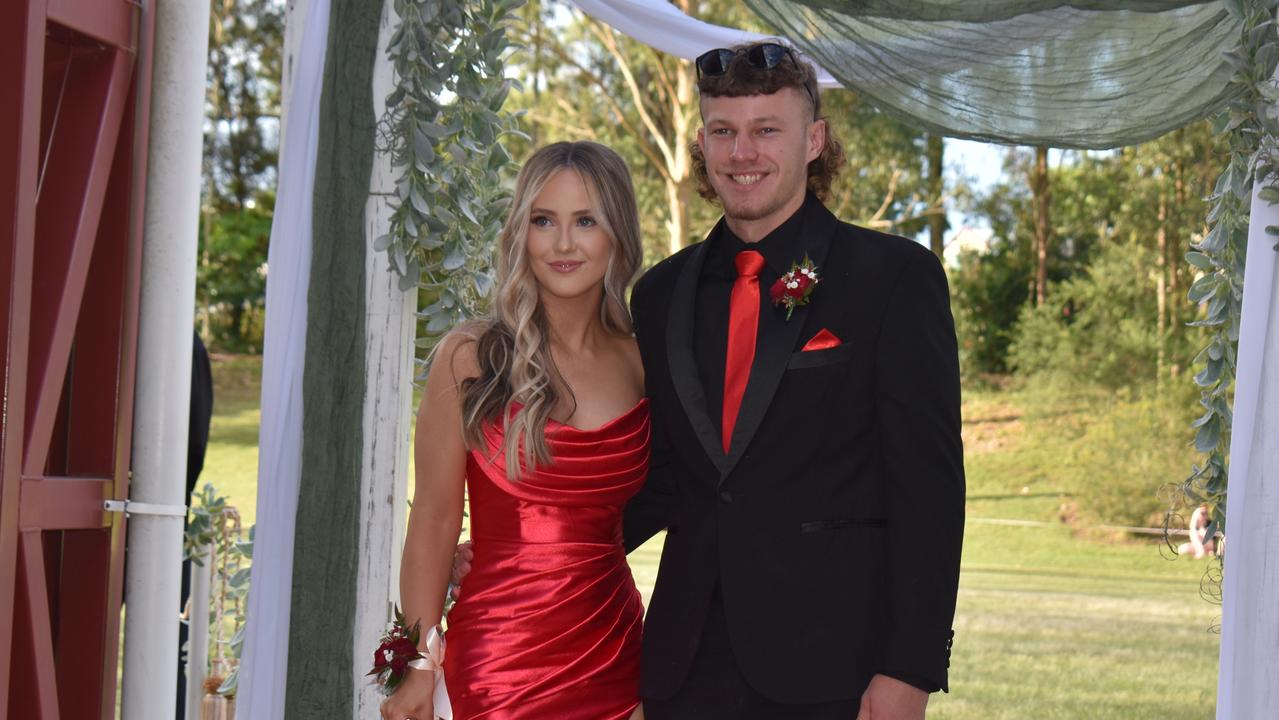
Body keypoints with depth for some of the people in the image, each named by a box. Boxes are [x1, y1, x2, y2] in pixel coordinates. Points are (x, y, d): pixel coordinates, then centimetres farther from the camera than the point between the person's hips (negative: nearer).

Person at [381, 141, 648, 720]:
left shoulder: (639, 364, 4)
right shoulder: (470, 359, -6)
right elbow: (433, 522, -5)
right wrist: (417, 670, -6)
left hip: (614, 653, 4)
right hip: (503, 659, -3)